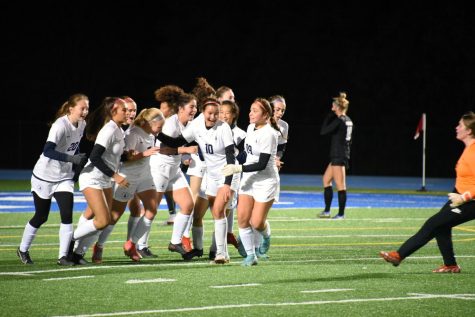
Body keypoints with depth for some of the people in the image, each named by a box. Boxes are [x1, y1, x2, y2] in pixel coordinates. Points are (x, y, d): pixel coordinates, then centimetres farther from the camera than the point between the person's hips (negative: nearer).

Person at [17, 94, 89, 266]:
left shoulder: (82, 124, -3)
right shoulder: (60, 126, -26)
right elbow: (48, 151, -38)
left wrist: (79, 162, -1)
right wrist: (71, 158, -46)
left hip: (65, 177, 5)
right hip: (44, 176, -5)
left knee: (67, 215, -12)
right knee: (41, 217, 8)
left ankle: (63, 256, -9)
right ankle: (23, 250, 31)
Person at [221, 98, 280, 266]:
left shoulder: (268, 134, -20)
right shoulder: (250, 128, 5)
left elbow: (262, 164, -23)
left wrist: (238, 168, -26)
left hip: (266, 181, -7)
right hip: (248, 179, 7)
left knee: (256, 223, -8)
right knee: (242, 218, -5)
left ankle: (266, 237, 27)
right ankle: (250, 255, 6)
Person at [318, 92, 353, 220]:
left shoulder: (338, 121, -15)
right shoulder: (348, 121, 12)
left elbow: (323, 131, -13)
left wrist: (328, 117, -5)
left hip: (338, 155, -10)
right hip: (344, 155, 10)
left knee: (340, 184, -6)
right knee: (326, 179, 17)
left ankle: (341, 213, -4)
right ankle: (327, 210, 19)